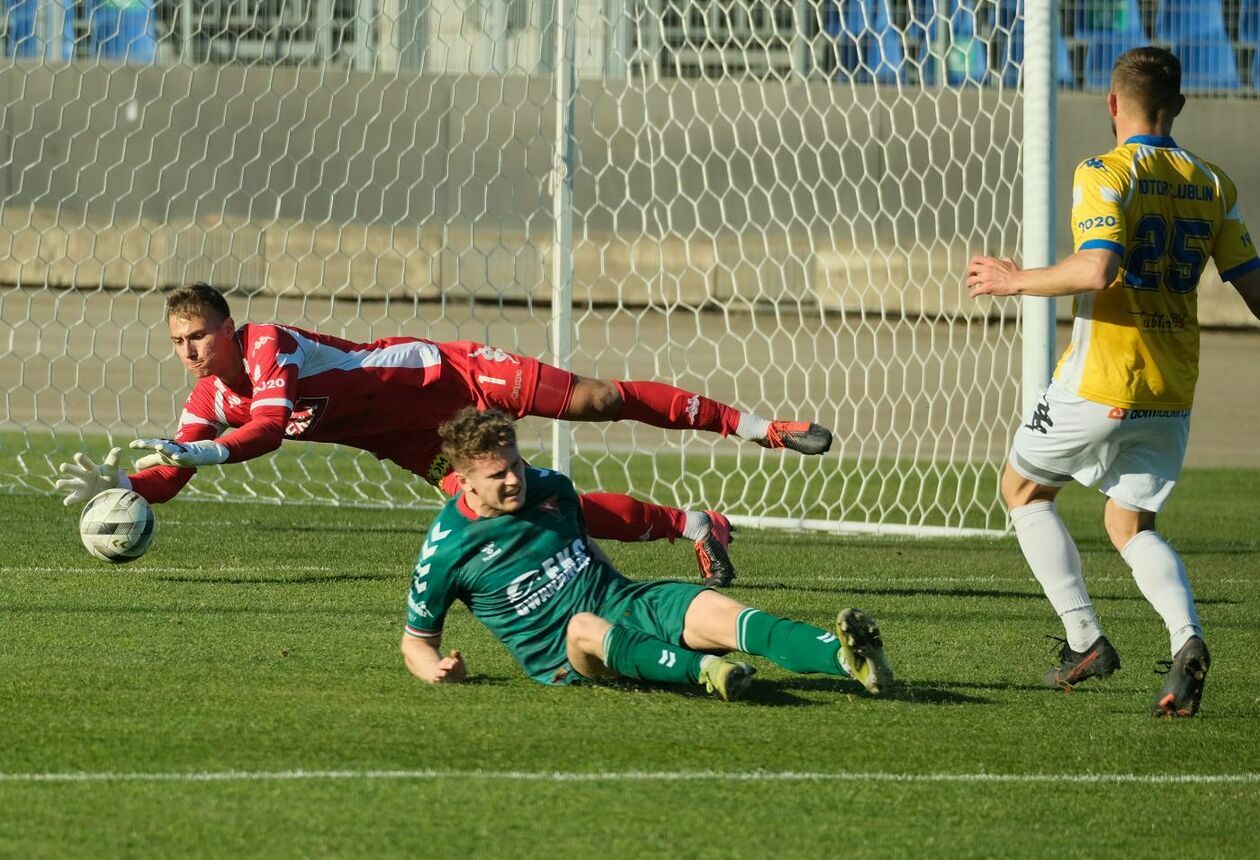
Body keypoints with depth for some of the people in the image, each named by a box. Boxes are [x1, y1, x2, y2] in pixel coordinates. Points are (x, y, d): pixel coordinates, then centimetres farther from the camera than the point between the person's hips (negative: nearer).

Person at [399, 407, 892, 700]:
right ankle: (703, 670, -62)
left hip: (621, 599, 4)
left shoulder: (549, 487, 6)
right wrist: (435, 670, -17)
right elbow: (416, 639, 4)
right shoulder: (445, 551, -8)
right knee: (586, 627, -40)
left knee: (717, 612, -24)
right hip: (559, 655, -4)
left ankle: (849, 658, -47)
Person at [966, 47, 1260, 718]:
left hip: (1099, 383, -5)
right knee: (1130, 525, 16)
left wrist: (1018, 281, -10)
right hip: (1172, 389, 5)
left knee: (1023, 490, 17)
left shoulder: (1105, 176, -10)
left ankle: (1085, 639, 9)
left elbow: (1098, 269, -24)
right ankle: (1186, 638, -12)